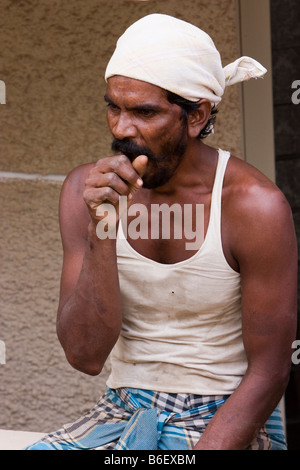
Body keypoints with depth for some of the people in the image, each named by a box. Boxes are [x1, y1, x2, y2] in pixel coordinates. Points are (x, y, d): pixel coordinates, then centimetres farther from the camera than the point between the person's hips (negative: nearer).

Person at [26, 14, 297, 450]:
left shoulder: (255, 205, -14)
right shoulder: (89, 189, -4)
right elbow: (86, 355, -10)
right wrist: (101, 230, -21)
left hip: (226, 421, -4)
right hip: (123, 412, 4)